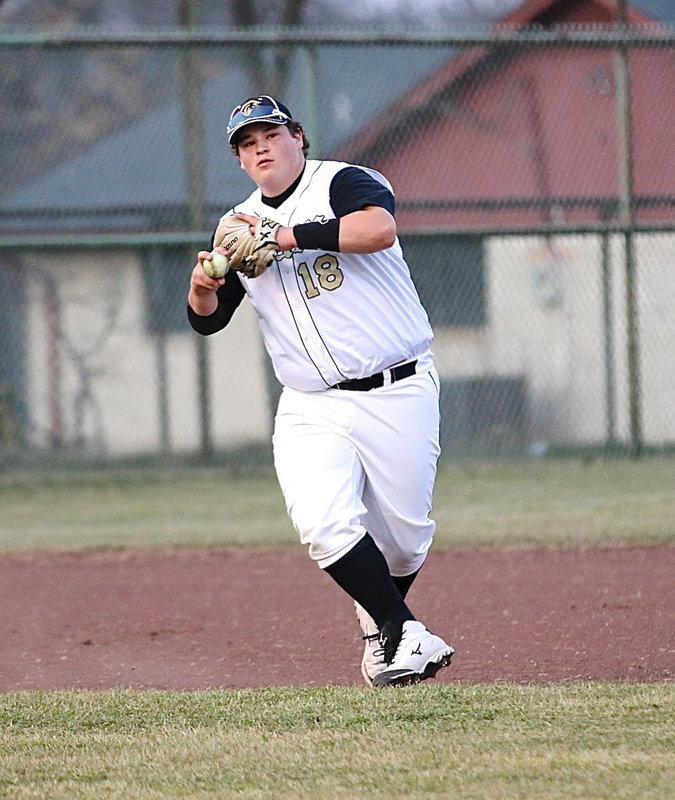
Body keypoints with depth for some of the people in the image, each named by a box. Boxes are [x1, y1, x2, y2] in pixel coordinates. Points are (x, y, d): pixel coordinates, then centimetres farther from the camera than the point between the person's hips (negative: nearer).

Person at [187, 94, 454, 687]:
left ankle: (380, 615, 34)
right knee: (324, 526, -20)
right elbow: (207, 321, 12)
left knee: (403, 539, 2)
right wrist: (203, 285, -11)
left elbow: (379, 228, -26)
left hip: (397, 394, -3)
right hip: (312, 409, 3)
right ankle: (406, 634, -6)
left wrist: (290, 236, -25)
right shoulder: (240, 226, 13)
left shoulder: (343, 184, -4)